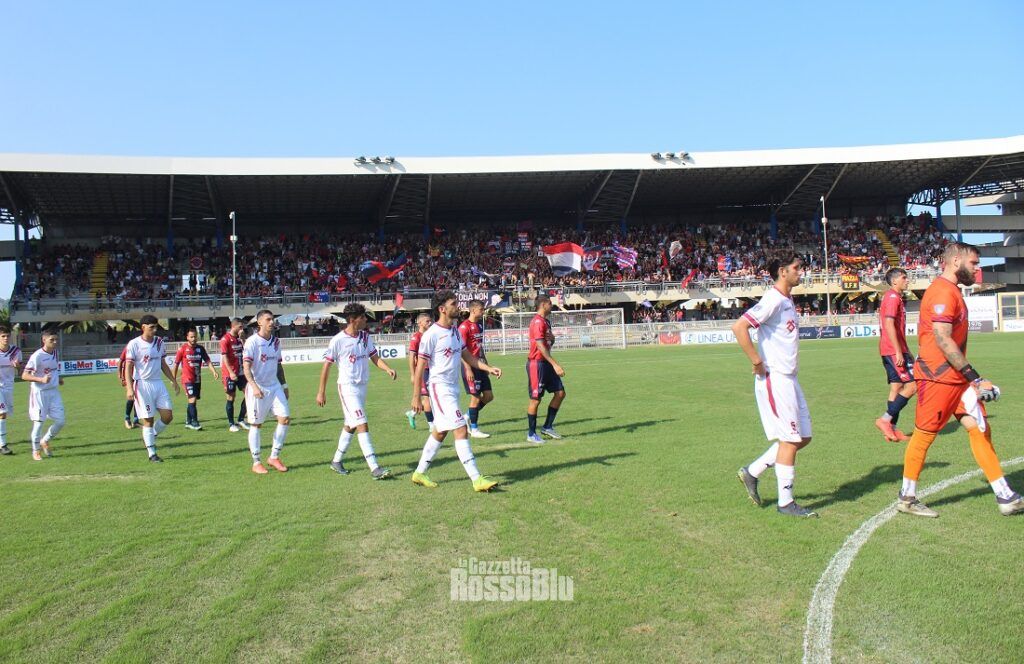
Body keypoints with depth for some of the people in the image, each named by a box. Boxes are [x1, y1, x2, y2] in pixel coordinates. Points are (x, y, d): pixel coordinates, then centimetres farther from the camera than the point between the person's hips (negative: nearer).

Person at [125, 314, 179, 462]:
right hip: (142, 385, -6)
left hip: (158, 383, 6)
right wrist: (129, 387, -19)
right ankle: (151, 453, 8)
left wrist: (173, 380, 16)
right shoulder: (134, 344, -9)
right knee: (148, 419, -1)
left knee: (168, 415, 1)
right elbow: (128, 367, -10)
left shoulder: (159, 342, 9)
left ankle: (150, 437, 26)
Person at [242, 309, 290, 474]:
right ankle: (256, 463, 13)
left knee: (285, 418, -3)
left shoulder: (276, 341, 9)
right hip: (257, 389, -6)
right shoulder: (252, 342, -11)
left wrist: (284, 385, 18)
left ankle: (274, 457, 11)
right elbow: (246, 367, -17)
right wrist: (254, 386, -30)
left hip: (274, 387, 6)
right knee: (256, 425, 2)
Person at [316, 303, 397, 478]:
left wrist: (388, 369, -12)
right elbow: (326, 366, -6)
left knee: (350, 425, 15)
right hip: (347, 387, -7)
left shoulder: (365, 336, 6)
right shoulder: (338, 340, -12)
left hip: (362, 386, 7)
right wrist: (321, 392, -4)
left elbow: (375, 358, 8)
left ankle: (337, 461, 30)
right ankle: (374, 468, -15)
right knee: (362, 425, -13)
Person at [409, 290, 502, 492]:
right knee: (461, 430, -13)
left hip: (453, 388, 9)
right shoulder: (432, 334, -14)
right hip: (440, 388, -9)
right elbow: (419, 367, -12)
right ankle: (477, 479, -12)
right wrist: (416, 397, -11)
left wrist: (489, 368, 4)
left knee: (440, 432, 16)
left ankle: (420, 473, 29)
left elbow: (467, 356, 18)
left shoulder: (455, 331, 11)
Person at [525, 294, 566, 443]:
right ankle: (531, 434, 8)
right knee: (535, 399, -2)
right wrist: (555, 364, -26)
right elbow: (540, 346, -22)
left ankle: (547, 427, 17)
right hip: (537, 363, -9)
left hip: (546, 363, 9)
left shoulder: (546, 322, 14)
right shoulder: (538, 322, -15)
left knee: (560, 393, 7)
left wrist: (551, 338, 0)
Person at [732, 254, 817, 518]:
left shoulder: (788, 301, 15)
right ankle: (786, 502, 7)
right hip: (774, 379, -9)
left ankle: (752, 472, 20)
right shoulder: (773, 300, -15)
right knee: (790, 439, -4)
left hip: (788, 378, 9)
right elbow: (739, 327, -26)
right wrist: (757, 362, -22)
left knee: (803, 437, 12)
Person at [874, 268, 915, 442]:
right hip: (894, 350, -10)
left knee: (896, 387, 9)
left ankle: (892, 429, 10)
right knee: (912, 385, -10)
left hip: (891, 351, 10)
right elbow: (889, 325, -21)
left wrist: (905, 351, 26)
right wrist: (899, 352, -24)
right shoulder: (893, 297, -11)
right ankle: (885, 420, -9)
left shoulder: (893, 297, 21)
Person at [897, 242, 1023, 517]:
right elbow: (942, 340, -23)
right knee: (924, 435, 0)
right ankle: (907, 499, 12)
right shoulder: (943, 292, -16)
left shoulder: (950, 291, 16)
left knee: (980, 429, 6)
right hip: (938, 378, -10)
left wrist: (972, 378, 21)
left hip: (957, 377, 10)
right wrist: (976, 378, -22)